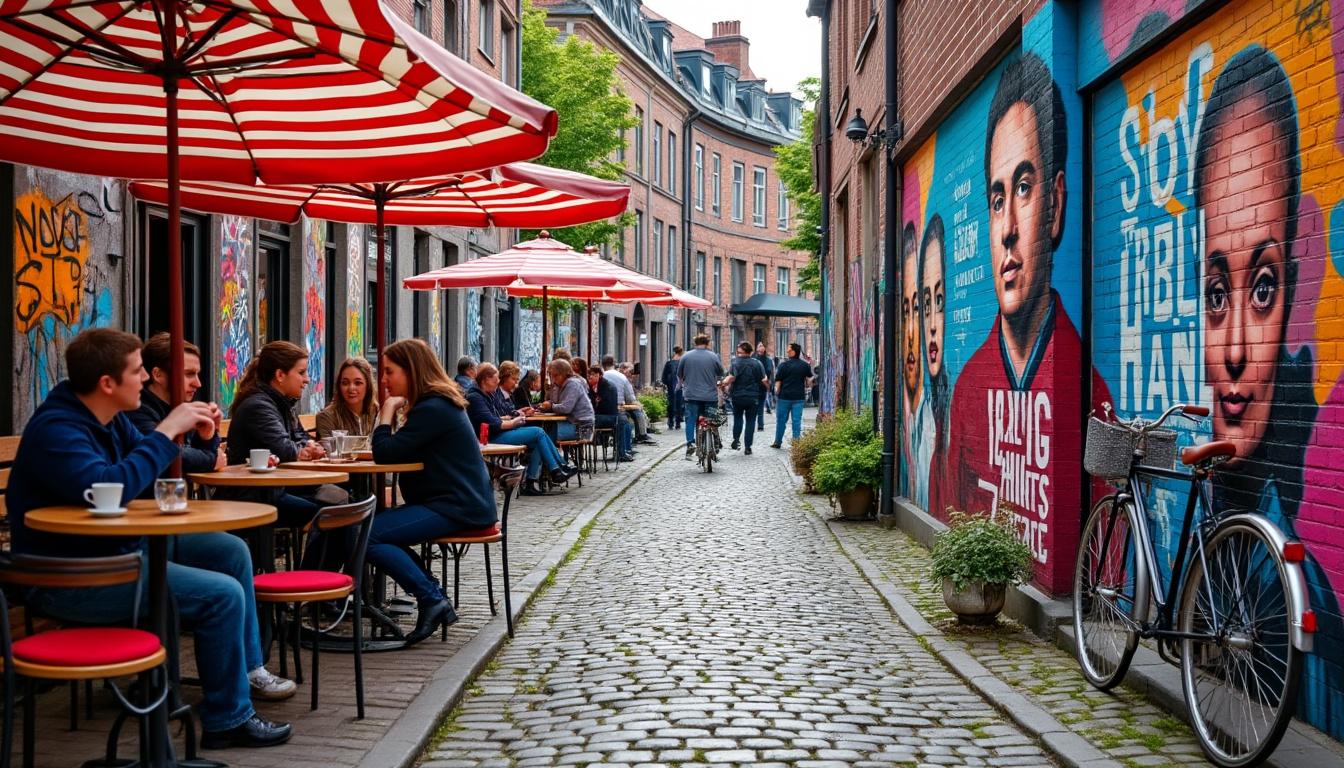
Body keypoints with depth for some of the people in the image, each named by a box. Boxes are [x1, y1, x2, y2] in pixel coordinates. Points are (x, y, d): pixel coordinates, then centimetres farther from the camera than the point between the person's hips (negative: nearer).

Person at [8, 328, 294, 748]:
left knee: (230, 550, 12)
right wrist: (165, 432, -28)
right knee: (223, 594, -19)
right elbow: (106, 488, -37)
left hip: (116, 549, 10)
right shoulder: (55, 429, -23)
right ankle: (228, 720, -5)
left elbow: (143, 461, 19)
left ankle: (246, 667, 20)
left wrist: (185, 430, 0)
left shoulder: (108, 417, 5)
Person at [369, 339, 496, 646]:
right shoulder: (440, 402, 17)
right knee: (378, 524, 15)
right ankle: (435, 599, 10)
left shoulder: (432, 409, -16)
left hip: (457, 508, -11)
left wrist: (388, 411, -7)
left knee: (368, 535, -17)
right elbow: (396, 452, 16)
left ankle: (431, 600, -11)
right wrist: (393, 411, 1)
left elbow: (385, 453, -19)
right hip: (458, 502, 11)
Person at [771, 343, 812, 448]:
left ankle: (778, 442, 15)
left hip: (784, 396, -2)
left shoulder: (784, 365, -8)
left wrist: (777, 394, 6)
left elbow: (778, 382, -6)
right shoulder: (805, 366, 3)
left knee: (781, 420, 8)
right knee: (797, 421, 4)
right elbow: (809, 380, 10)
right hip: (799, 397, 3)